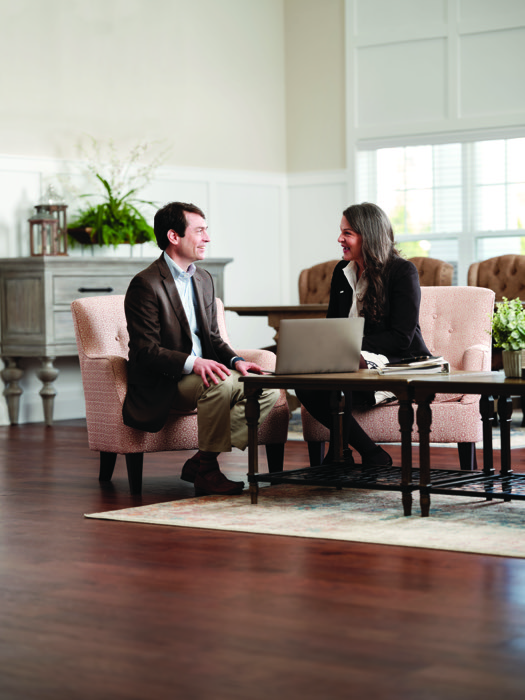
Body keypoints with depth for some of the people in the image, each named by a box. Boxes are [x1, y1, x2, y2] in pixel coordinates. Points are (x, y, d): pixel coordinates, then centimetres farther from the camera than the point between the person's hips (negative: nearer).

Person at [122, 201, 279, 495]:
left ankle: (201, 462, -10)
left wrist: (236, 360, -5)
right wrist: (193, 363, -33)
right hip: (161, 385, -8)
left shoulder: (204, 279, 14)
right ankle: (208, 472, -19)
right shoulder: (145, 284, -13)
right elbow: (146, 351, -19)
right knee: (221, 384, -35)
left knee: (266, 389, -12)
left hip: (202, 369, 9)